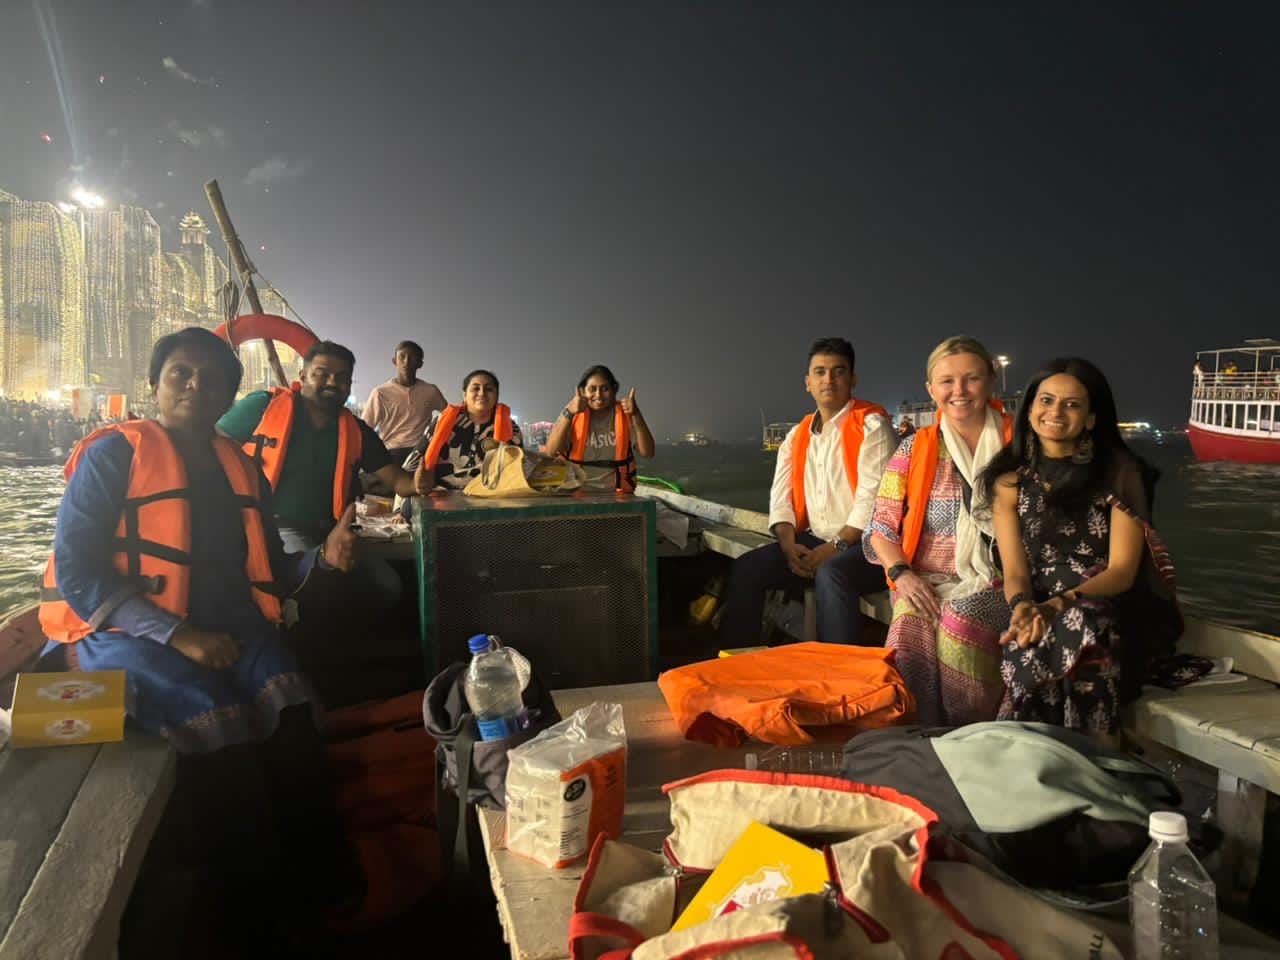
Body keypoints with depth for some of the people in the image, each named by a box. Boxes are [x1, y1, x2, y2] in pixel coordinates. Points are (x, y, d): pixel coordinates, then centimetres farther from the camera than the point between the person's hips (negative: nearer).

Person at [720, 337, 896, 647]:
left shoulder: (871, 426, -7)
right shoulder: (797, 435, 13)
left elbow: (872, 499, -16)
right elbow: (780, 497, 9)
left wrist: (836, 547, -19)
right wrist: (789, 545, -9)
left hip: (864, 545, -6)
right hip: (813, 542, 6)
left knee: (831, 573, -36)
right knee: (746, 568, -10)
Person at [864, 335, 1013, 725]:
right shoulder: (914, 449, 11)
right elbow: (881, 527, 8)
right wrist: (902, 573, -9)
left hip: (995, 582, -1)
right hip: (927, 584, 1)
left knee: (958, 620, -33)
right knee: (908, 633, -30)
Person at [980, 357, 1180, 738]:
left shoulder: (1120, 474, -1)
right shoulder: (1010, 481, 6)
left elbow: (1122, 571, -8)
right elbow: (1015, 571, 0)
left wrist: (1059, 604, -25)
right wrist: (1024, 607, -24)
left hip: (1116, 614, -1)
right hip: (1042, 616, 1)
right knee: (1024, 652, -32)